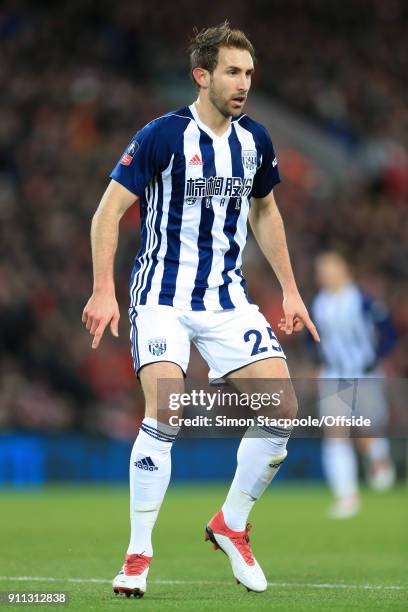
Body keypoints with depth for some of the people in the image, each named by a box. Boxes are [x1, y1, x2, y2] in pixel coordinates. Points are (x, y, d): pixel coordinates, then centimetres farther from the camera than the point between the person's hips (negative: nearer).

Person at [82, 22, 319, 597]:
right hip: (162, 297, -5)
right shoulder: (161, 136, -12)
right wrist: (104, 290, -18)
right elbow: (109, 210, -9)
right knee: (164, 413, -23)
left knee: (281, 407, -9)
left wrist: (289, 289, 17)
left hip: (227, 298, 5)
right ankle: (139, 553, -9)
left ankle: (231, 525, 12)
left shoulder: (255, 140, 4)